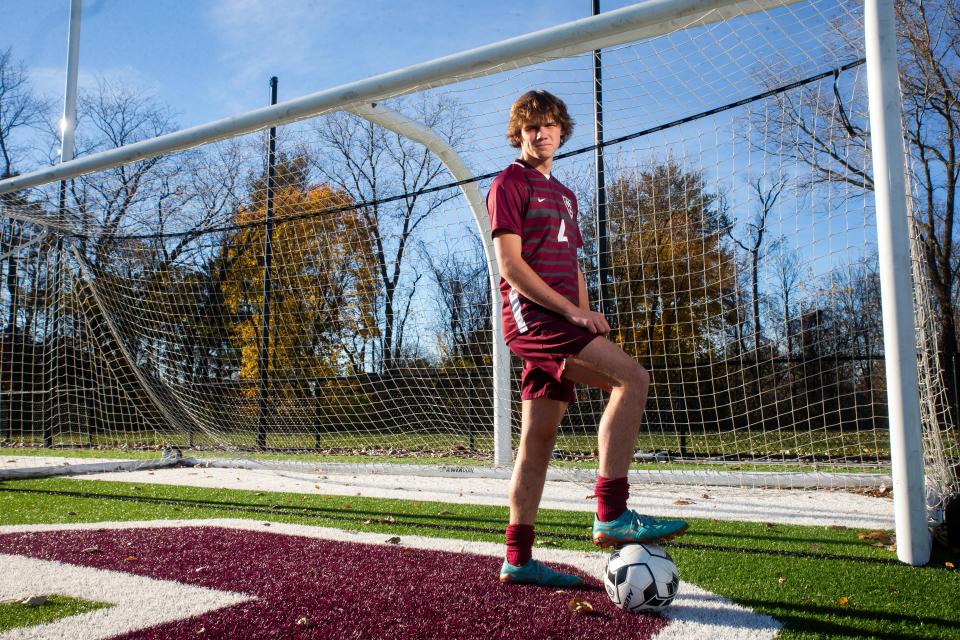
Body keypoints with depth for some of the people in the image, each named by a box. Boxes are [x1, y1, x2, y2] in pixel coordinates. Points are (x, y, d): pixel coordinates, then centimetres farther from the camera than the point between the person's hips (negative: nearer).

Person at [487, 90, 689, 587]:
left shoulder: (564, 194, 27)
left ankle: (518, 559, 12)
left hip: (558, 322, 8)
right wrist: (571, 311, -15)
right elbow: (509, 263, -10)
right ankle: (612, 515, -21)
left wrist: (585, 318, 8)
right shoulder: (510, 184, 1)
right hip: (531, 315, -8)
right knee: (632, 377, -23)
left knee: (539, 440, 6)